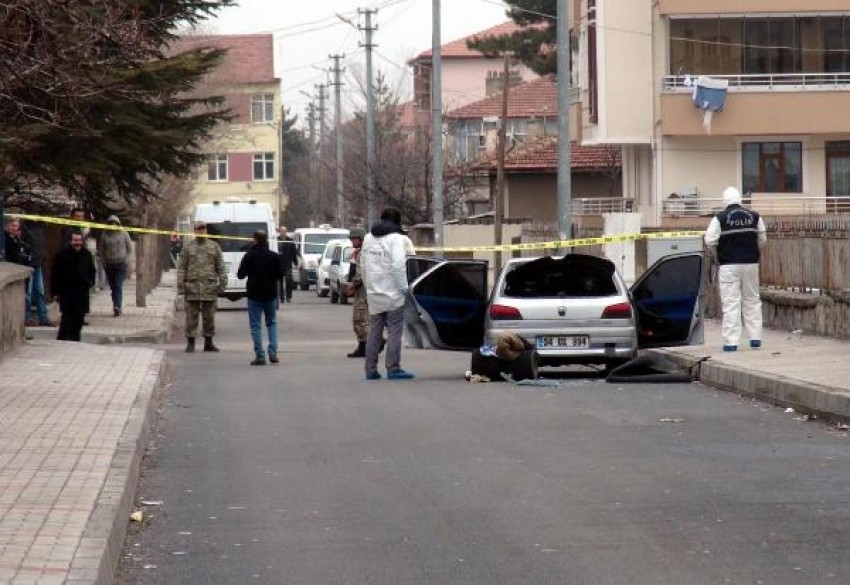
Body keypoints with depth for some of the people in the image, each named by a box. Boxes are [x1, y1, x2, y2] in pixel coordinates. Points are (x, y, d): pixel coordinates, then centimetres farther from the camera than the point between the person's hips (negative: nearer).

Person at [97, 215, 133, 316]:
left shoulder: (124, 234, 2)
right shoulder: (104, 235, 2)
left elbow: (130, 248, 9)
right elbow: (100, 250, 10)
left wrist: (127, 260, 0)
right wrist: (103, 261, 2)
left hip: (121, 263, -2)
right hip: (109, 264, 2)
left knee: (118, 286, -15)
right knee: (113, 287, 6)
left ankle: (117, 307, -23)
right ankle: (117, 307, 16)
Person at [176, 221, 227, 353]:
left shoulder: (214, 246, 10)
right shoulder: (188, 247, 8)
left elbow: (221, 267, 8)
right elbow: (181, 268, 6)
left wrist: (222, 283, -1)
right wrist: (180, 286, -2)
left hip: (209, 287, 1)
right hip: (192, 286, -1)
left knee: (209, 316, 5)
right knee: (191, 316, -1)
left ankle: (208, 343, 14)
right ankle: (190, 343, 5)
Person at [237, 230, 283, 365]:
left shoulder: (249, 256, -10)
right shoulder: (274, 256, -4)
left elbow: (240, 275, -5)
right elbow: (280, 275, 1)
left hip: (254, 294, -2)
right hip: (271, 294, 2)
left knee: (256, 325, 2)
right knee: (272, 323, 17)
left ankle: (260, 356, -4)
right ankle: (273, 353, 5)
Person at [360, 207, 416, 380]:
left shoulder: (368, 238, 12)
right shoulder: (397, 239, -11)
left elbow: (363, 265, 14)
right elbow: (398, 265, -20)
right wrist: (404, 287, -14)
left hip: (373, 293, 6)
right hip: (392, 294, -6)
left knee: (374, 331, 11)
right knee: (394, 332, -1)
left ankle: (370, 369, 12)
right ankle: (393, 368, -4)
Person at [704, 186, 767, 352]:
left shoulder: (720, 218, -7)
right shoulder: (754, 216, 4)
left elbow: (710, 240, -8)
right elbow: (762, 239, 9)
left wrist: (718, 254, 11)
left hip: (729, 265, -3)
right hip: (751, 263, 3)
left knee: (731, 303, -2)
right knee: (752, 301, 14)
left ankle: (730, 341, -6)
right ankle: (755, 338, 15)